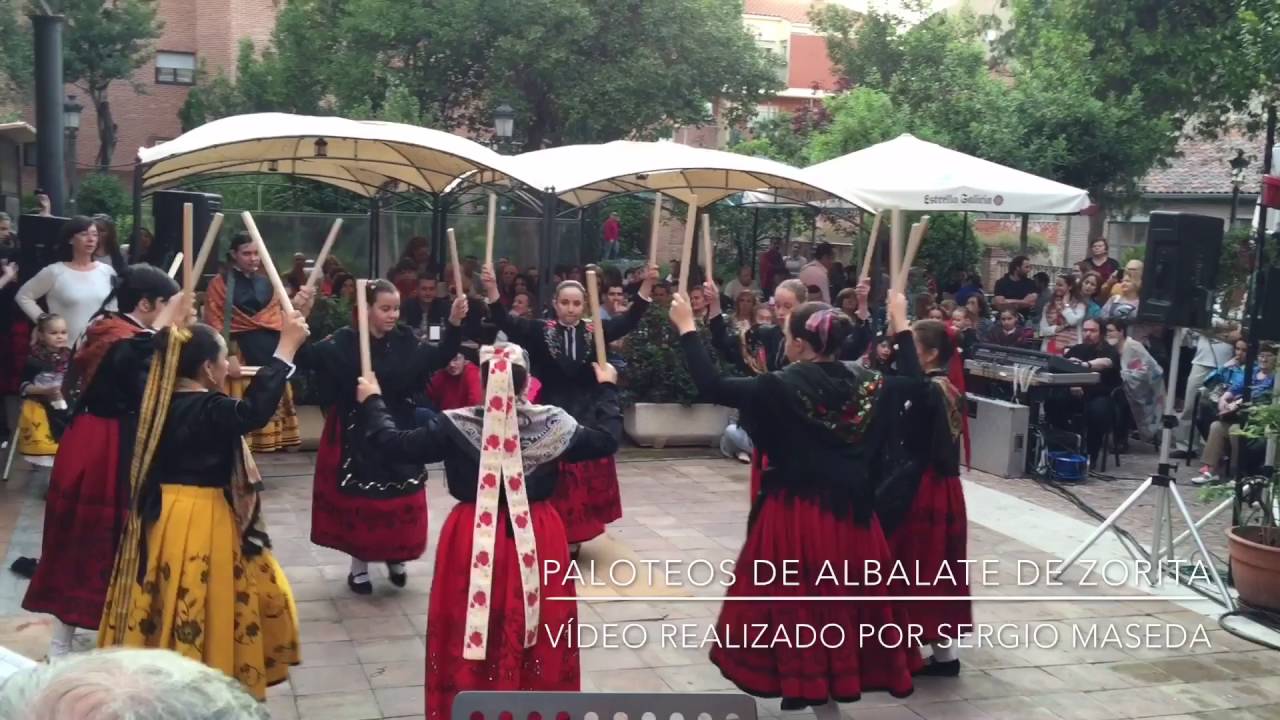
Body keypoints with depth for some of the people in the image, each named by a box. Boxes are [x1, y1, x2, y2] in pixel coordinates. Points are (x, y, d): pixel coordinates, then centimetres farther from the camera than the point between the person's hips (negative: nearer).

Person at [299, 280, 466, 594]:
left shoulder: (405, 340, -1)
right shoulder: (345, 341, -12)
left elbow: (439, 357, -9)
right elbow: (308, 357, -22)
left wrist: (454, 323, -23)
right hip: (358, 435, -3)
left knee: (400, 500, 10)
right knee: (359, 500, 6)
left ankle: (396, 558, 32)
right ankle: (359, 565, 23)